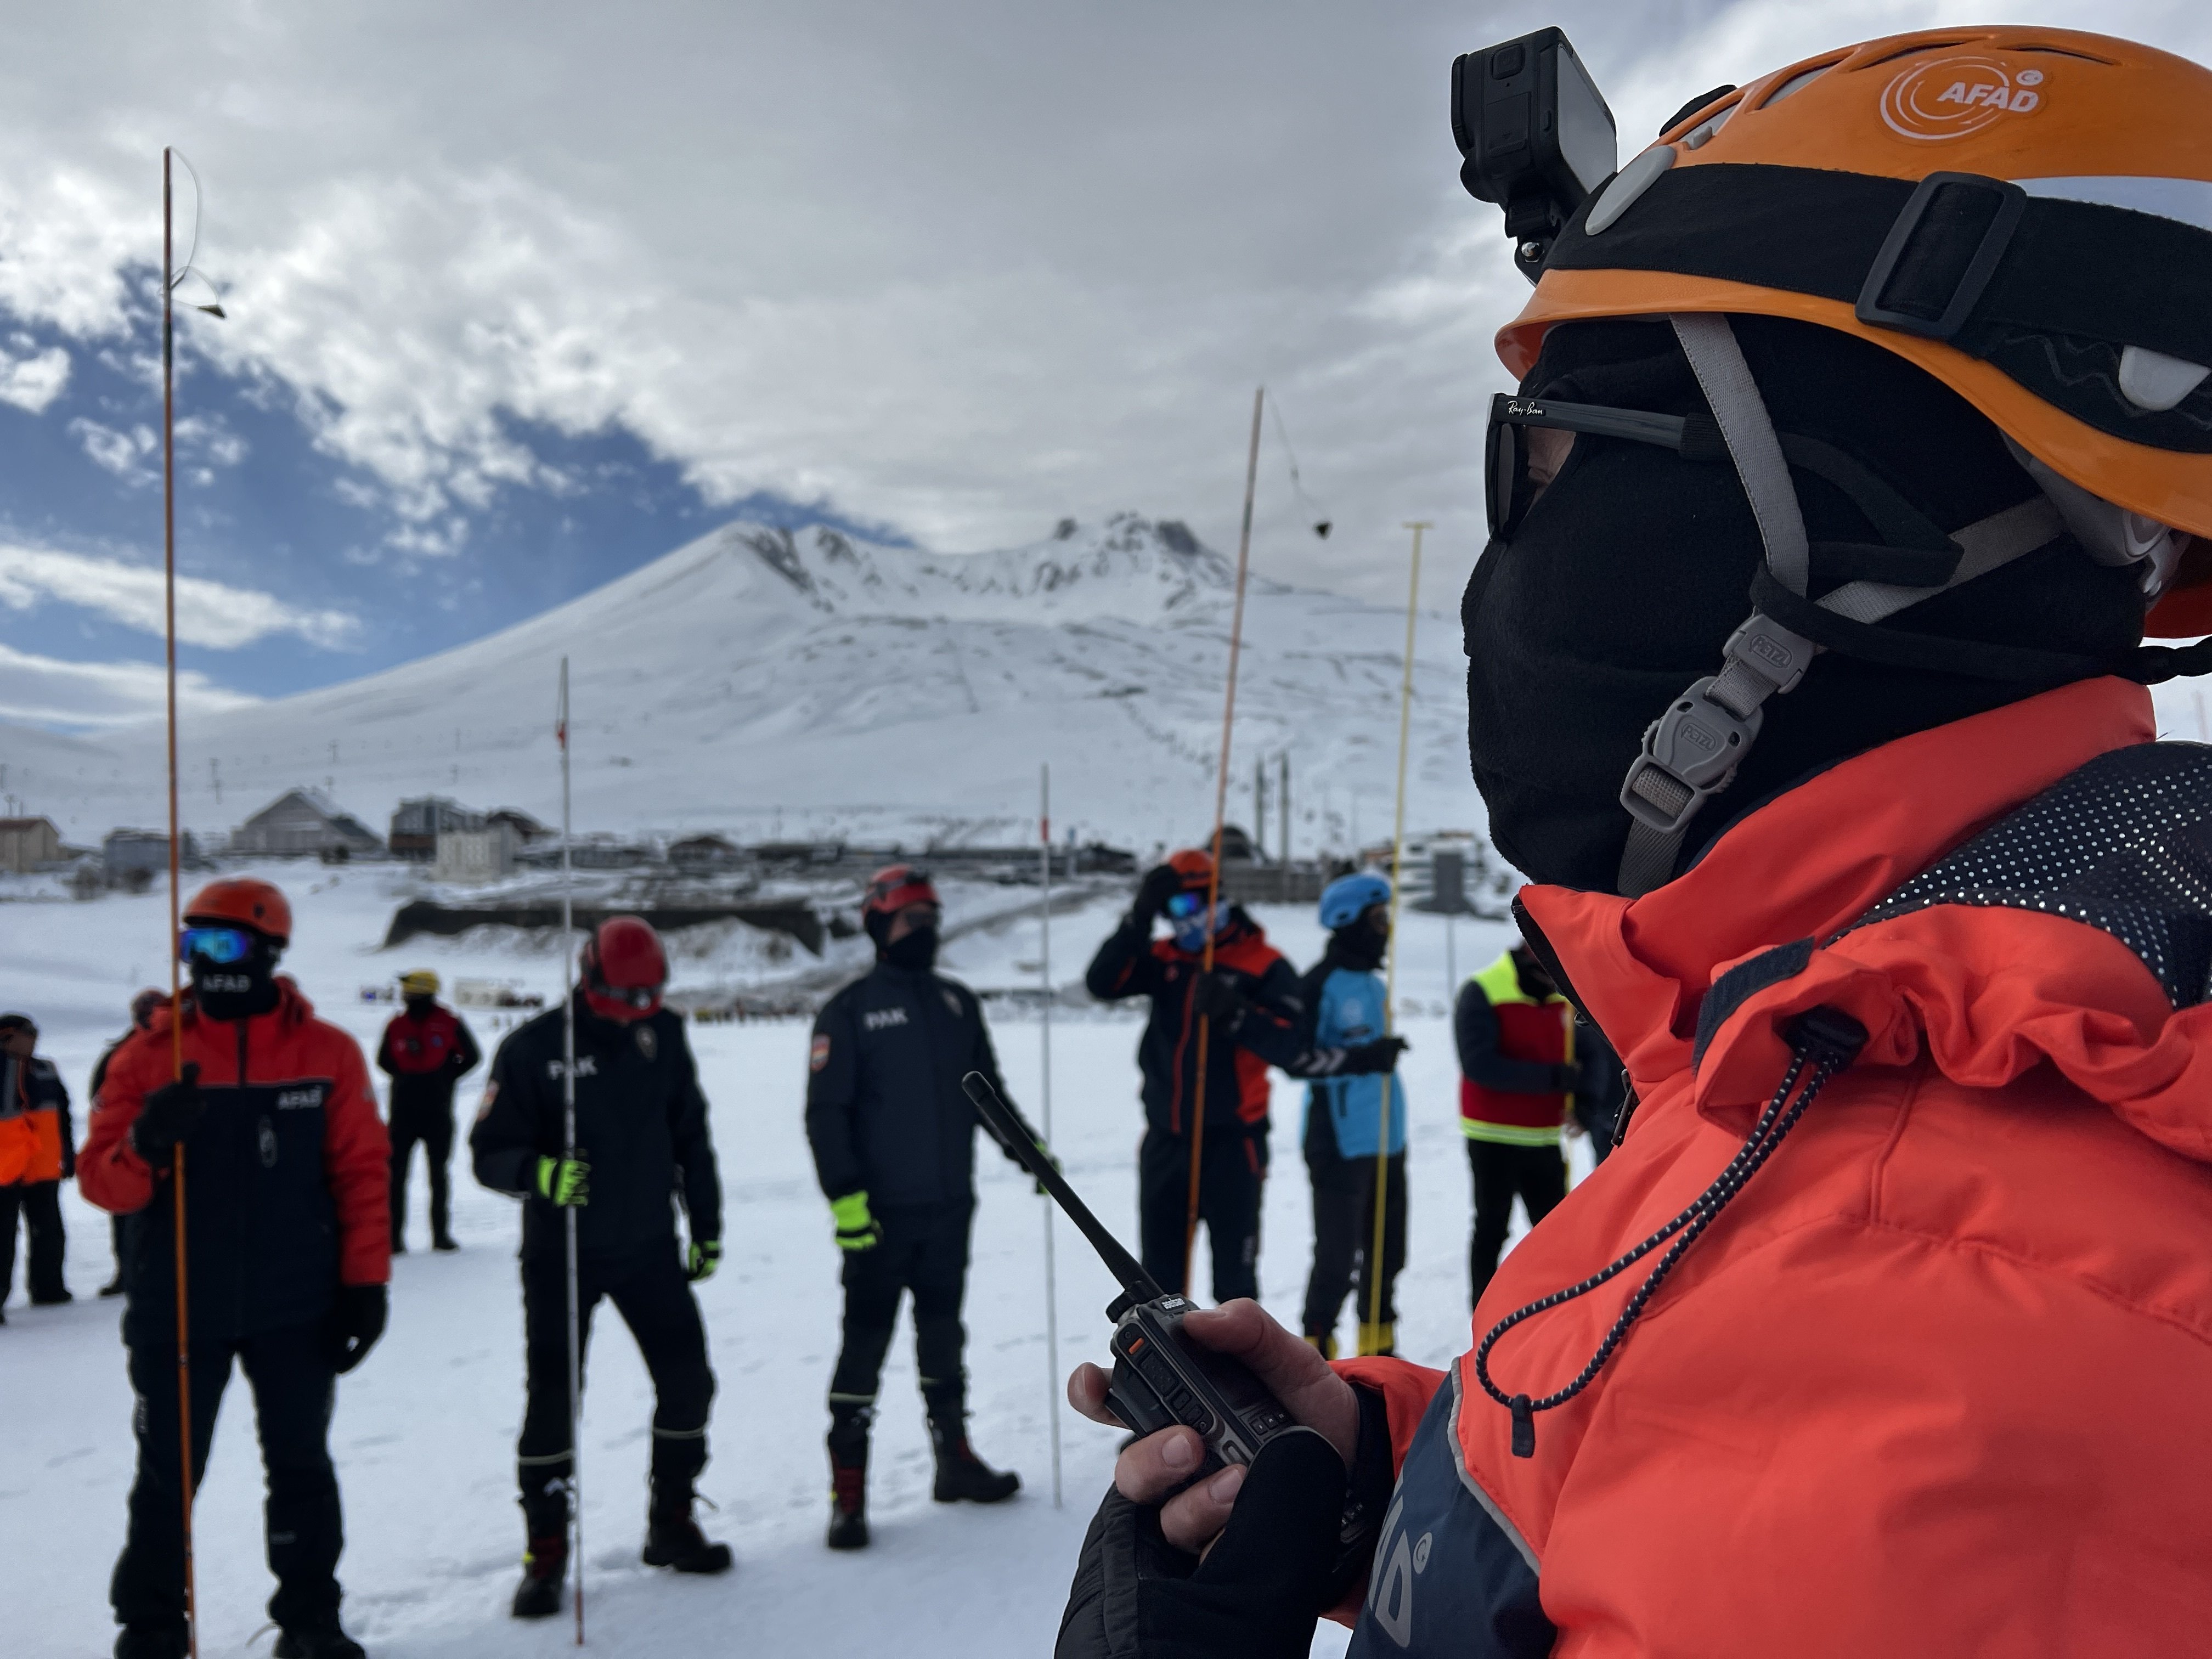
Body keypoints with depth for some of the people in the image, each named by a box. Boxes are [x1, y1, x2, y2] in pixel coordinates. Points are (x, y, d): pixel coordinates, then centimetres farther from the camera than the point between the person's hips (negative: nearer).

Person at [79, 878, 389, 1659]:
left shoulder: (327, 1053, -2)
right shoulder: (149, 1055, -2)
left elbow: (363, 1173, -1)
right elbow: (101, 1180, -4)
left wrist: (366, 1282, -5)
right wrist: (144, 1146, -26)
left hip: (297, 1309, 0)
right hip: (176, 1309, 0)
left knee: (302, 1469, 11)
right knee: (167, 1477, 9)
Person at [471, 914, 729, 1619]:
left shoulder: (662, 1036, 1)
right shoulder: (532, 1049, -11)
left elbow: (691, 1136, 11)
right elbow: (489, 1150, -12)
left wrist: (707, 1229, 12)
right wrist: (541, 1173, -33)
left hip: (649, 1244, 4)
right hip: (561, 1253, -3)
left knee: (688, 1382, 4)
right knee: (551, 1398, -2)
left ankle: (671, 1525, 23)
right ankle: (546, 1555, 15)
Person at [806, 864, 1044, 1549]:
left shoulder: (957, 1004, 11)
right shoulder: (849, 1011, -5)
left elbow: (988, 1090, 18)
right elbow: (825, 1112, -9)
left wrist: (1028, 1149, 7)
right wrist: (845, 1194, -18)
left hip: (950, 1208, 5)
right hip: (880, 1212, -5)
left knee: (943, 1333, 16)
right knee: (866, 1344, -1)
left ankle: (955, 1460, 29)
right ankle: (847, 1493, 7)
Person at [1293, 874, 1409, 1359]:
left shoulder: (1374, 984, 14)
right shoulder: (1322, 983, -12)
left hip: (1386, 1142, 9)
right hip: (1341, 1146, -9)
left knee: (1386, 1252, 16)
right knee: (1336, 1258, -5)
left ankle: (1379, 1350, 30)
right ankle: (1316, 1351, 8)